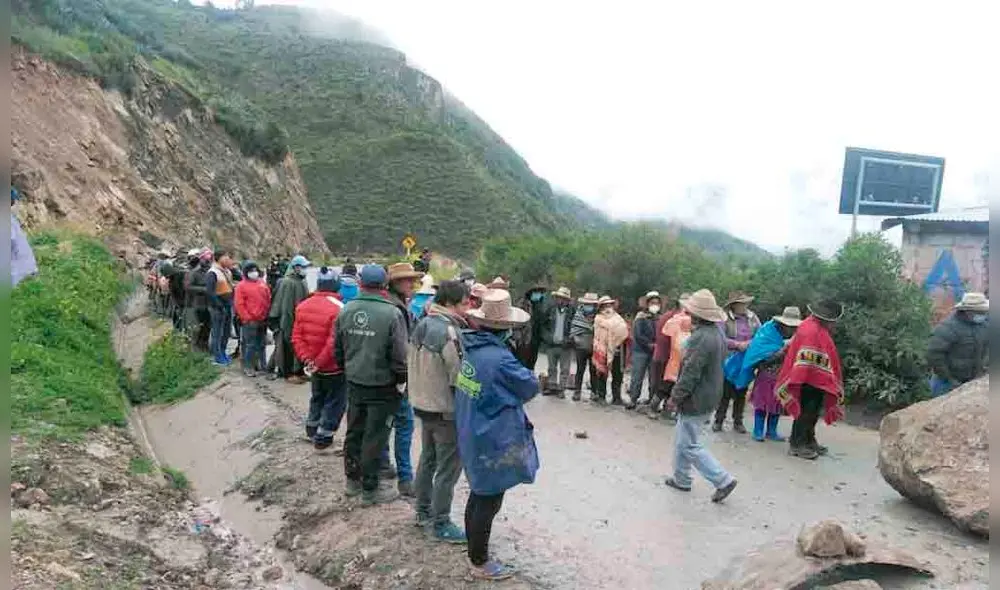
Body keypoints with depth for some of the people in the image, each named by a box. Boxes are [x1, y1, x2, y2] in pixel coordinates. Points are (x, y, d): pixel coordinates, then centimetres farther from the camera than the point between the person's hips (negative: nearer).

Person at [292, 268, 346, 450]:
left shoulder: (303, 306, 0)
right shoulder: (338, 308, -23)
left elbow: (296, 337, -1)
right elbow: (334, 343, -27)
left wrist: (307, 359, -5)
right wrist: (319, 362, -17)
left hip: (314, 366, 7)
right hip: (334, 367, -7)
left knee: (317, 397, 27)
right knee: (334, 401, 11)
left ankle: (312, 429, 39)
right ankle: (323, 437, 16)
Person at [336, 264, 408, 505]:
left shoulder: (346, 310, -2)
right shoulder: (392, 313, -19)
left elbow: (338, 348, 8)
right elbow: (399, 354, -17)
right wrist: (401, 381, -2)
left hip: (354, 383, 6)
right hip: (382, 386, -5)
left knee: (354, 431, 18)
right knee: (374, 437, 5)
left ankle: (352, 479, 33)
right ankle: (369, 489, 16)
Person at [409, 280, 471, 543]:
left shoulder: (422, 326, 4)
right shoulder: (449, 332, -24)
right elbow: (460, 376, -22)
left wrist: (419, 394, 16)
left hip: (423, 405, 9)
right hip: (446, 411, -9)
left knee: (427, 460, 21)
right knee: (448, 469, 4)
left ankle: (424, 512, 35)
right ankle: (440, 524, 13)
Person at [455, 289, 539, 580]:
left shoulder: (471, 347, -3)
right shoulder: (500, 358, -27)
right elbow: (531, 387, -14)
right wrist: (524, 374, 6)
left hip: (473, 435, 9)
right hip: (493, 441, -8)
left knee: (479, 494, 23)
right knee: (488, 501, 6)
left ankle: (475, 548, 40)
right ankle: (480, 563, 20)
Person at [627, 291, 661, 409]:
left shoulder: (660, 318, 6)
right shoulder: (641, 317, -3)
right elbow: (637, 335, -10)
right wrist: (650, 344, -13)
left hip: (655, 353, 3)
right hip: (640, 351, -3)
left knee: (654, 379, 6)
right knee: (637, 377, 0)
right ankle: (633, 399, 8)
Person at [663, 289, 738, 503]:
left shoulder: (701, 337, -25)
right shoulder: (717, 334, 7)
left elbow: (690, 373, -25)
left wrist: (676, 397, -15)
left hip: (695, 400, -10)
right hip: (709, 396, 10)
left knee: (690, 446, 0)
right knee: (682, 440, 20)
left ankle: (723, 480, 4)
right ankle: (681, 479, 30)